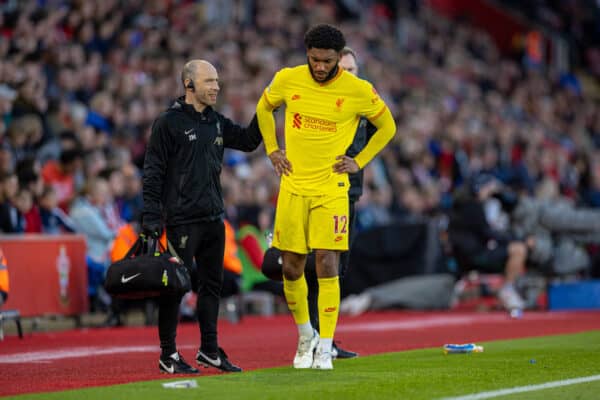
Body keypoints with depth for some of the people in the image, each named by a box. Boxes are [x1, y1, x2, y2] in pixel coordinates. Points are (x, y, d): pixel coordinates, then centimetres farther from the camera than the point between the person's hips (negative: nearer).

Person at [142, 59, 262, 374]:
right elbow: (153, 171, -9)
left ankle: (209, 349, 21)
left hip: (213, 218, 7)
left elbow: (248, 141, 23)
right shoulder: (169, 123, -7)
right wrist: (151, 215, -15)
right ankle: (168, 355, 2)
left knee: (212, 284, 12)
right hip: (182, 219, -7)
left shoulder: (216, 122, 13)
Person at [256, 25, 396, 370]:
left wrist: (359, 162, 2)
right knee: (291, 267, 4)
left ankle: (325, 348, -4)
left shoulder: (359, 90, -7)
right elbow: (264, 108, 20)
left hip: (331, 189, -2)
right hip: (293, 186, 3)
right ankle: (305, 335, 27)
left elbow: (387, 126, 9)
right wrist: (273, 150, 11)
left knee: (327, 265, -11)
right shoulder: (287, 80, -1)